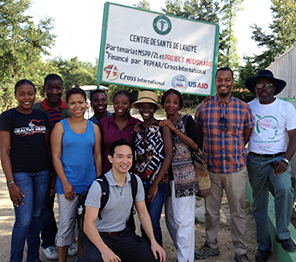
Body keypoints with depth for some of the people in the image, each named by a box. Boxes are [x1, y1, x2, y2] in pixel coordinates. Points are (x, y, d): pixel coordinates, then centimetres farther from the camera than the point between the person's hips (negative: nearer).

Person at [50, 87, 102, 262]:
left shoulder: (94, 127, 7)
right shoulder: (60, 126, -1)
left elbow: (98, 156, 9)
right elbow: (56, 157, -5)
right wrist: (65, 183, -11)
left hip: (90, 183, 3)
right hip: (68, 183, -3)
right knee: (66, 224, 2)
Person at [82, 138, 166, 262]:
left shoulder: (136, 181, 0)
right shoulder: (99, 185, -17)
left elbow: (143, 213, 6)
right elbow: (88, 224, -20)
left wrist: (153, 242, -4)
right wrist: (104, 250, -32)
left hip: (124, 234, 6)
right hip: (99, 236, -5)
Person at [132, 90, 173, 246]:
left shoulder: (162, 127, -4)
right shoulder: (136, 128, 9)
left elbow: (168, 156, -10)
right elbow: (133, 155, 14)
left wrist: (155, 184, -12)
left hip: (158, 181, -4)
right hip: (139, 181, 4)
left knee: (153, 224, -7)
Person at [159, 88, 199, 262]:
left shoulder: (187, 120, -2)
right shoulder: (161, 124, 12)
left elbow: (195, 145, -14)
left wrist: (174, 128, -16)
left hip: (184, 175, -6)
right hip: (167, 175, 6)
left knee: (183, 219, -6)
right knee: (171, 218, 11)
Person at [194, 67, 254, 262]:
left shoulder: (244, 108, 0)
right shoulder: (203, 108, 1)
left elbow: (247, 137, 8)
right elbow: (198, 137, 11)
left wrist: (234, 152, 6)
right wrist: (209, 153, 7)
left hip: (237, 169, -1)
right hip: (210, 169, 1)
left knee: (238, 212, 9)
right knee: (211, 211, 13)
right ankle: (212, 246, 32)